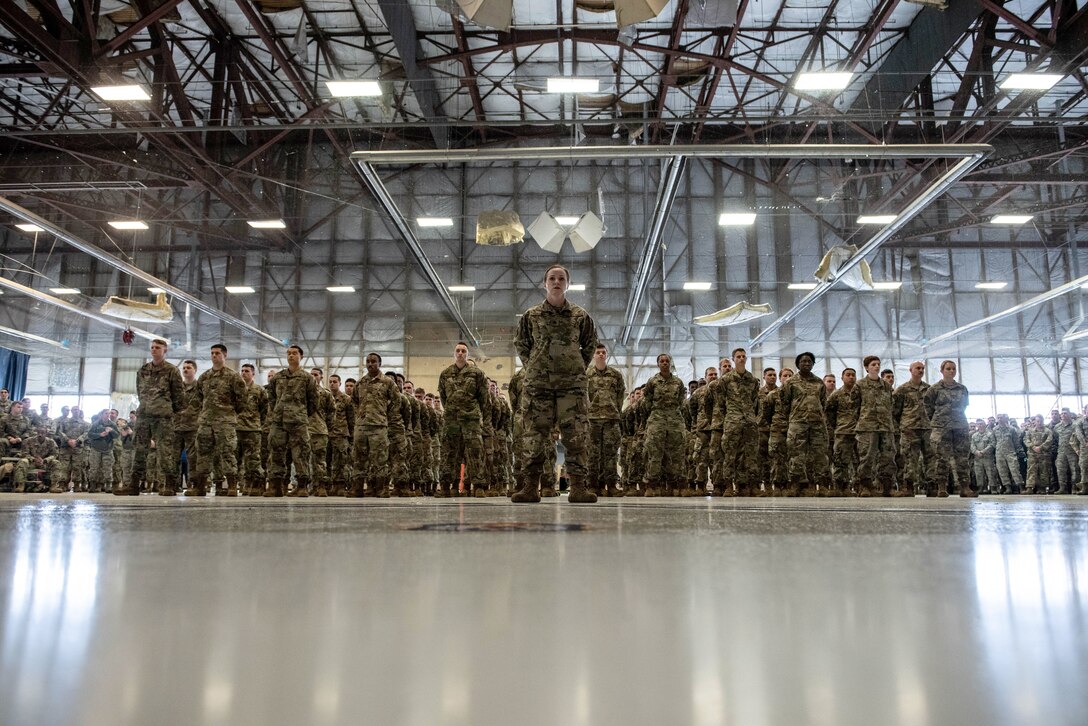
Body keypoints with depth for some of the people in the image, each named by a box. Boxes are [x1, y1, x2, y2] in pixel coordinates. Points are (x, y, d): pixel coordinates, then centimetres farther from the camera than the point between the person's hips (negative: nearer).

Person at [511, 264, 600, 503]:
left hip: (572, 383, 0)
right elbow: (520, 344, 17)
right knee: (534, 436, 0)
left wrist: (580, 367, 10)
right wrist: (531, 367, 8)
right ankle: (530, 487, 4)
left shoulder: (580, 316, 8)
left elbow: (590, 344, 19)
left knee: (576, 435, -4)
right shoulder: (531, 315, 8)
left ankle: (578, 487, -1)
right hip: (538, 383, 0)